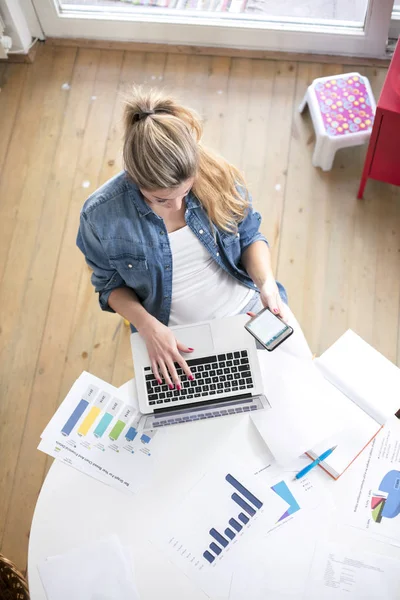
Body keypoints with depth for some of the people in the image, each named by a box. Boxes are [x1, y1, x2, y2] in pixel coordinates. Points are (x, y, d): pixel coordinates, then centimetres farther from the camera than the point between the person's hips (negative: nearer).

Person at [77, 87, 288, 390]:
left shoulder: (218, 175, -18)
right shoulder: (101, 215, -20)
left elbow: (250, 236, -1)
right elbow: (111, 284, -3)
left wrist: (266, 282, -20)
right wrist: (148, 326, -20)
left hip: (248, 310, 2)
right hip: (174, 341, -1)